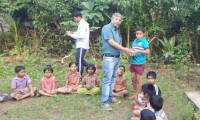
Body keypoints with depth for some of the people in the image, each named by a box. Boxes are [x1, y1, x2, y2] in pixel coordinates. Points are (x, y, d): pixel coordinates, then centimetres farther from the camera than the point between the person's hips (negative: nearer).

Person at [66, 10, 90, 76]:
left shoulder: (83, 24, -16)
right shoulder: (82, 24, 15)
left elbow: (81, 36, -23)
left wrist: (71, 35, -17)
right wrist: (73, 33, 9)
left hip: (82, 46, -10)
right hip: (81, 45, 10)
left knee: (79, 61, -1)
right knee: (80, 60, 17)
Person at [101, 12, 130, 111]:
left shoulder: (116, 30, 16)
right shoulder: (107, 28, -10)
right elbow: (111, 42, -18)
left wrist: (125, 50, 0)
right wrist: (124, 49, -11)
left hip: (117, 57, 9)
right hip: (109, 57, -9)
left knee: (112, 79, 15)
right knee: (107, 80, -6)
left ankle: (110, 97, 26)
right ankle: (104, 102, -1)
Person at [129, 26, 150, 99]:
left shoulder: (144, 41, -8)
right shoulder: (134, 41, 9)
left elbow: (148, 52, -15)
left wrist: (138, 51, -22)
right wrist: (131, 52, -4)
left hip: (140, 63, -6)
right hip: (133, 62, 6)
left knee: (138, 79, 2)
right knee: (133, 79, 13)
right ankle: (135, 93, 28)